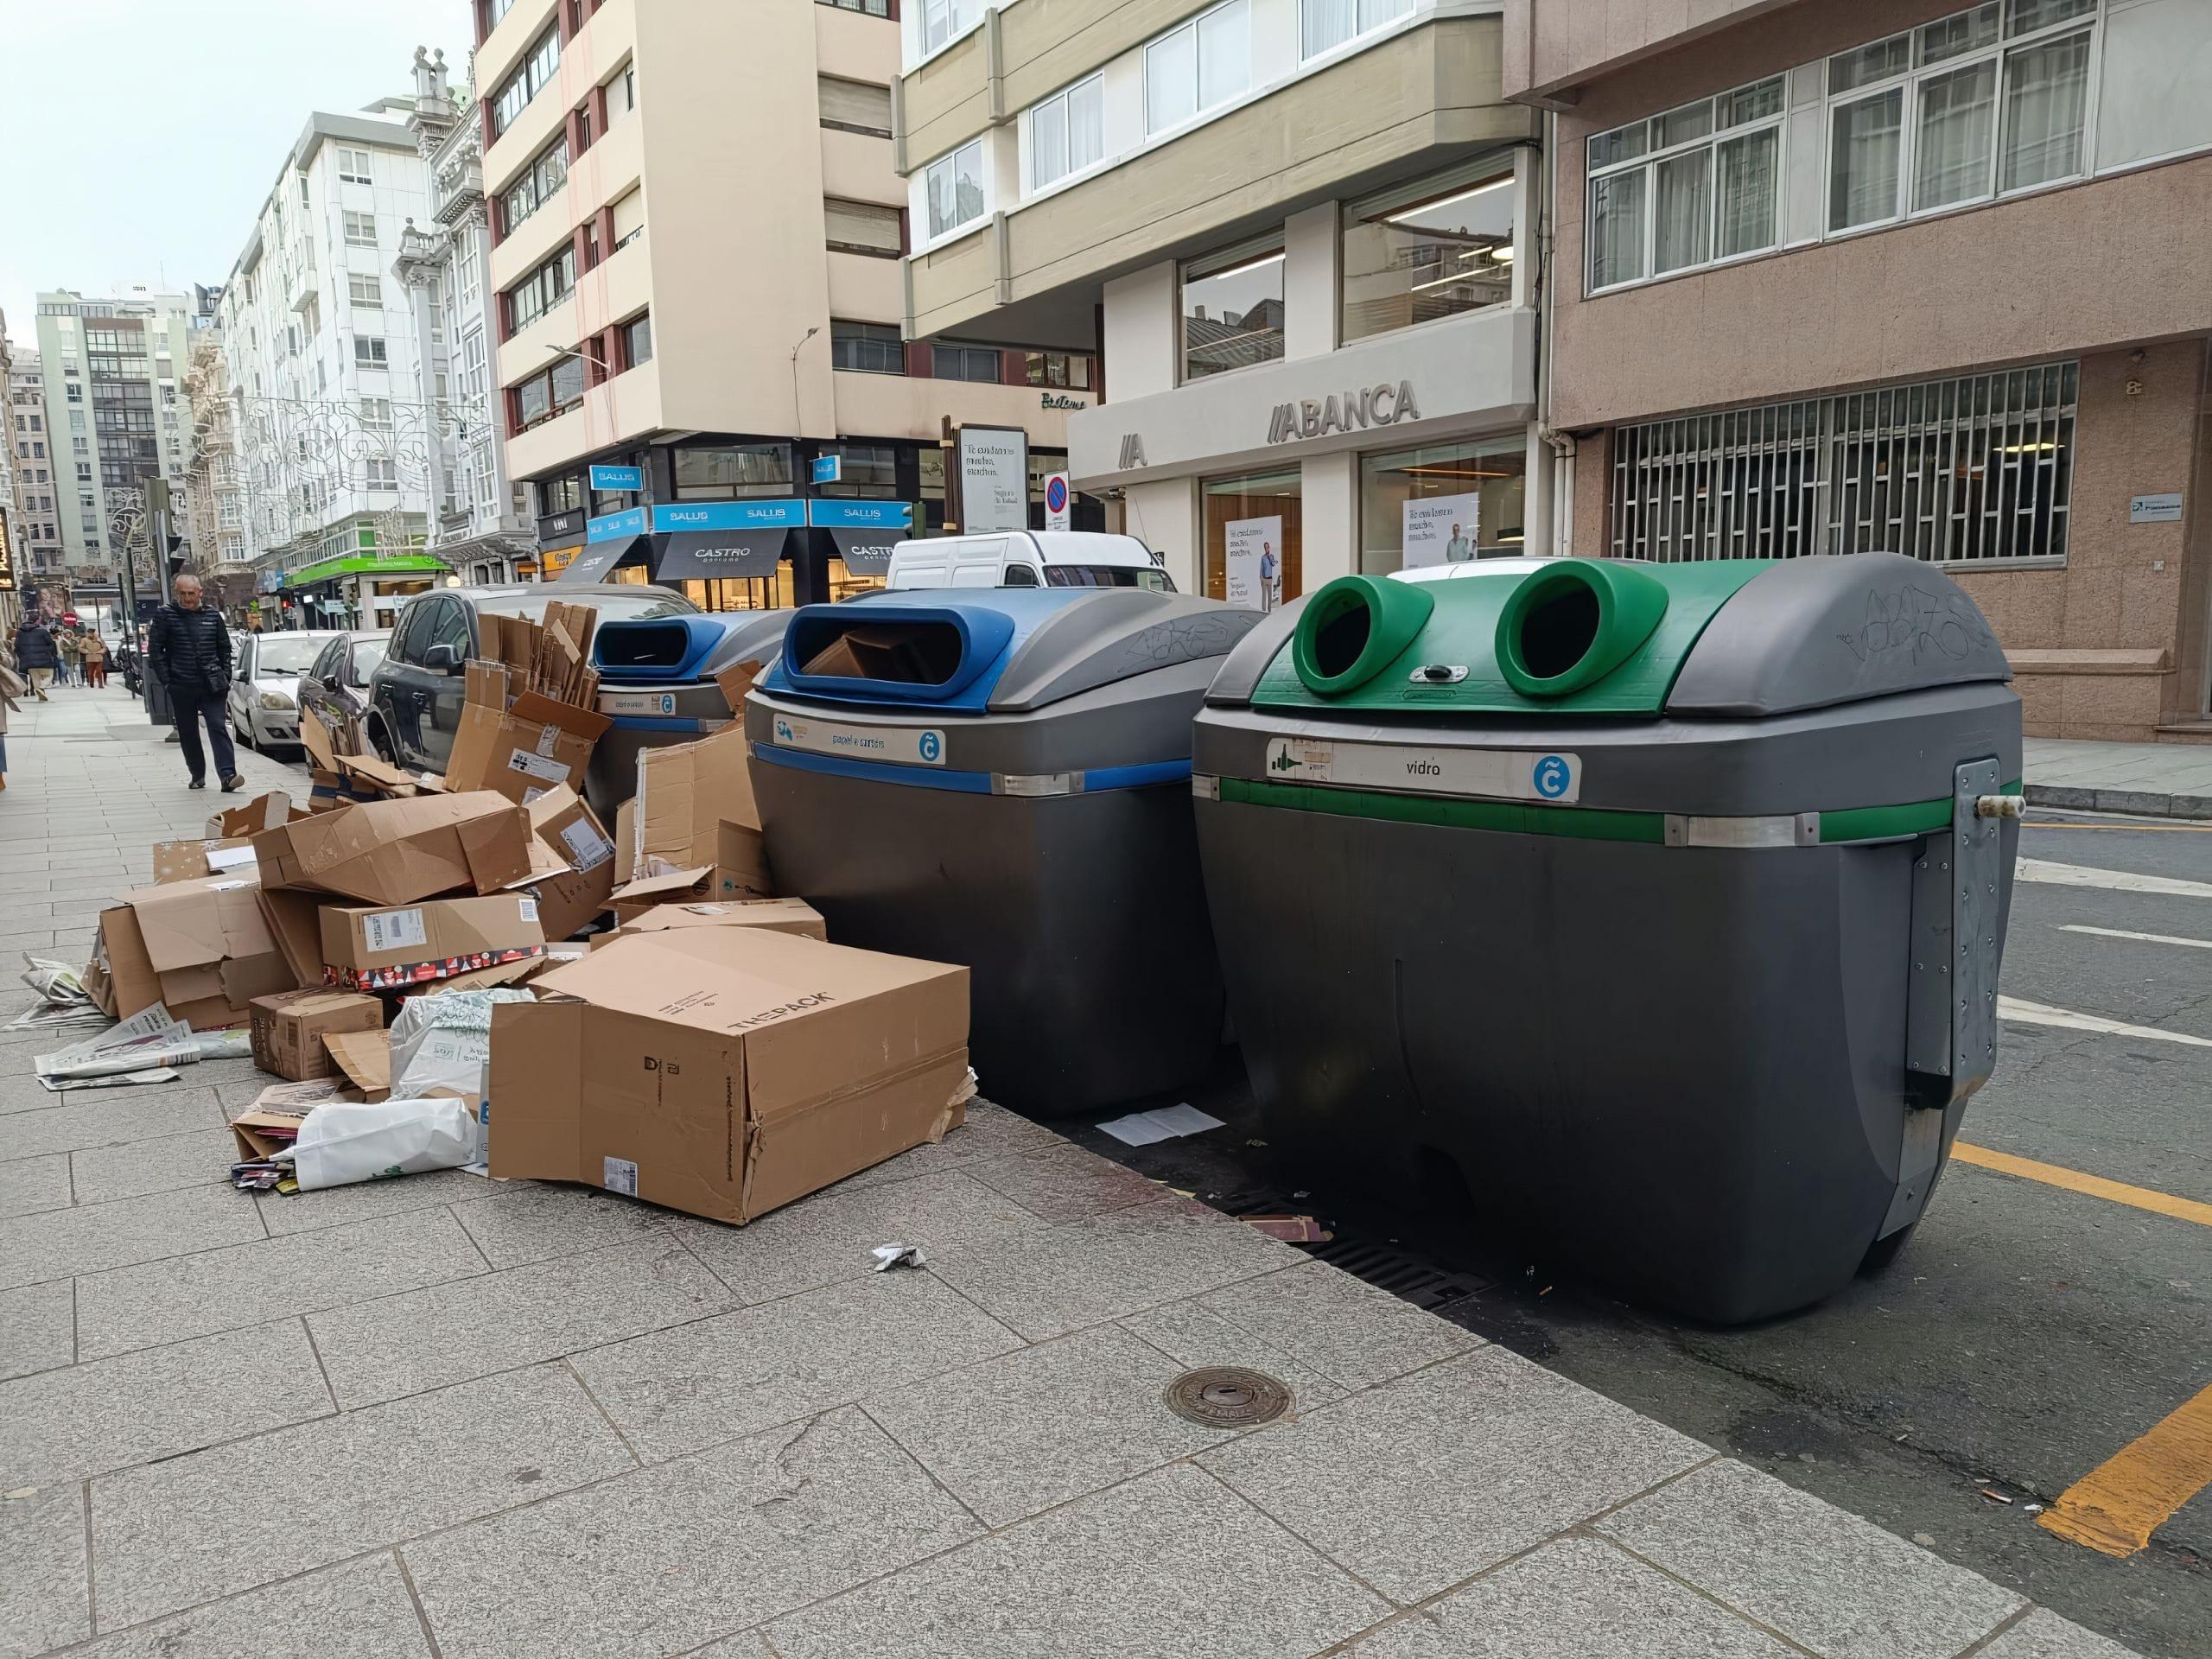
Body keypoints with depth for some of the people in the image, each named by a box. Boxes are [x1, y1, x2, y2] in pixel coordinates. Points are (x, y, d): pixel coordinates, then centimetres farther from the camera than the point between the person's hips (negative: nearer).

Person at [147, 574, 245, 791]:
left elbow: (225, 648, 15)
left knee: (218, 728, -11)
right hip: (181, 688, 0)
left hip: (211, 686, 0)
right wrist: (166, 680, -5)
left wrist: (225, 676, 7)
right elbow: (154, 650, 1)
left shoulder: (213, 616, 7)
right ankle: (198, 775, 22)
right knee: (188, 733, 9)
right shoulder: (165, 615, 0)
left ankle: (228, 775, -20)